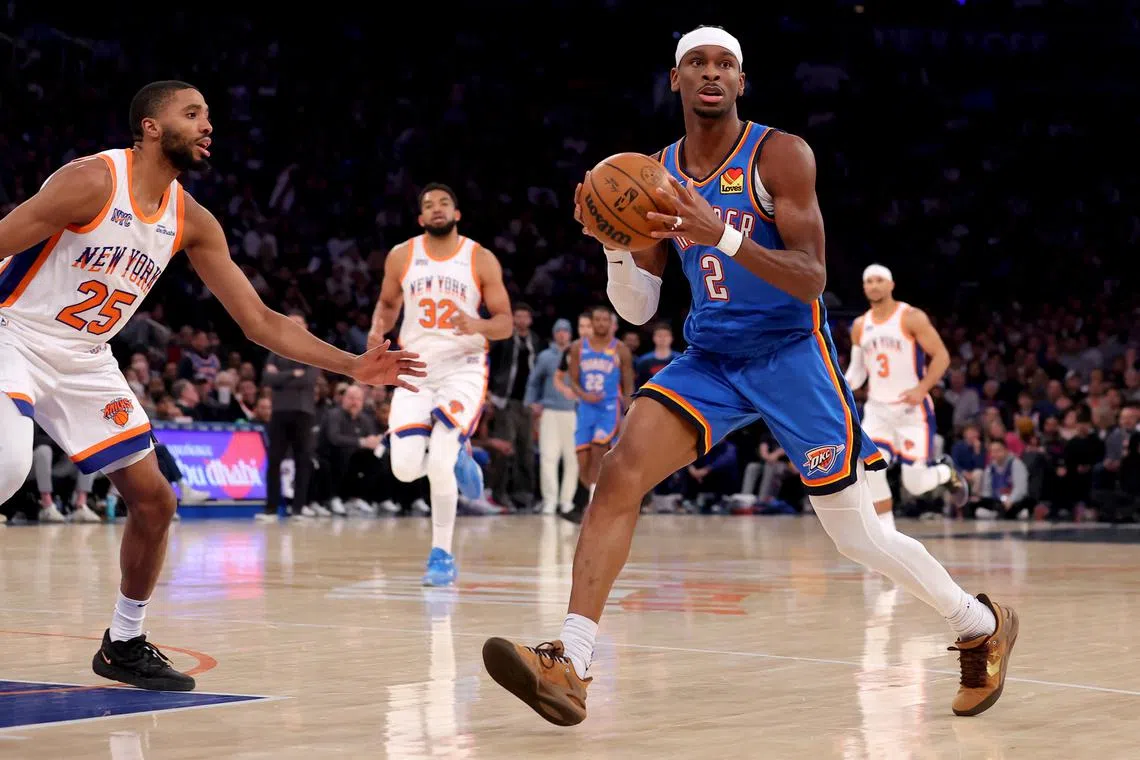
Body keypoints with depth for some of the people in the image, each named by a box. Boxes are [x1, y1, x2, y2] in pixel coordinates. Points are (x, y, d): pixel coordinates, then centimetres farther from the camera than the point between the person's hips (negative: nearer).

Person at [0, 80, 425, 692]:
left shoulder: (192, 222, 1)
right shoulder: (92, 181, -19)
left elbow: (258, 321, 4)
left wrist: (352, 367, -3)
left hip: (84, 361, 7)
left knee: (153, 500, 3)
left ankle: (123, 644, 20)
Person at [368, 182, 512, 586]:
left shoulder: (481, 260, -3)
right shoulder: (401, 257, 3)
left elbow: (505, 324, -2)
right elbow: (388, 303, 18)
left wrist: (477, 326, -24)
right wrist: (379, 328, -4)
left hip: (462, 368, -3)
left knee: (439, 465, -19)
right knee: (405, 468, -11)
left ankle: (442, 554, -1)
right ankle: (457, 456, 25)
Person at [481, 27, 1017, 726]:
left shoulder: (779, 155, -11)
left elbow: (812, 280, -20)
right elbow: (637, 309, 6)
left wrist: (725, 236, -34)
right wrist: (614, 245, -14)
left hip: (791, 353, -4)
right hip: (709, 359, 4)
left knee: (857, 533, 1)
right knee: (620, 471, -19)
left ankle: (982, 625, 26)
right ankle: (569, 668, -24)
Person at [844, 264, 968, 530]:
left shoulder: (912, 318, -9)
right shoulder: (860, 326, 7)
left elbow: (942, 356, -10)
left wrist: (922, 388, -24)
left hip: (912, 409, -4)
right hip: (877, 410, 4)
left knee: (915, 484, -6)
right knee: (870, 471, -17)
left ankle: (947, 472, 31)